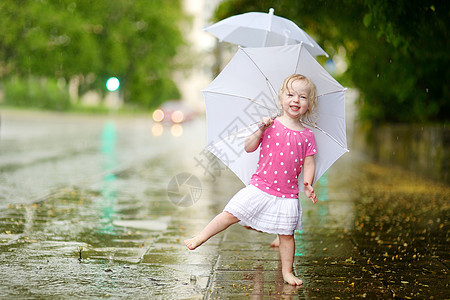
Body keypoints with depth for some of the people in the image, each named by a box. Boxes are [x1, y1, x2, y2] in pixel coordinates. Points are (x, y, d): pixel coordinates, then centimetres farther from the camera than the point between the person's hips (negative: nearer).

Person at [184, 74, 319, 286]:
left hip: (287, 193, 1)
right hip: (260, 187, -1)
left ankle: (287, 272, 22)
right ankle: (200, 238, 11)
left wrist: (308, 185, -9)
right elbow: (248, 148, -1)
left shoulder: (307, 136, 3)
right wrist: (260, 131, -16)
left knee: (286, 234, 7)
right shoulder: (271, 125, -1)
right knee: (231, 214, -3)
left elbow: (308, 164, 7)